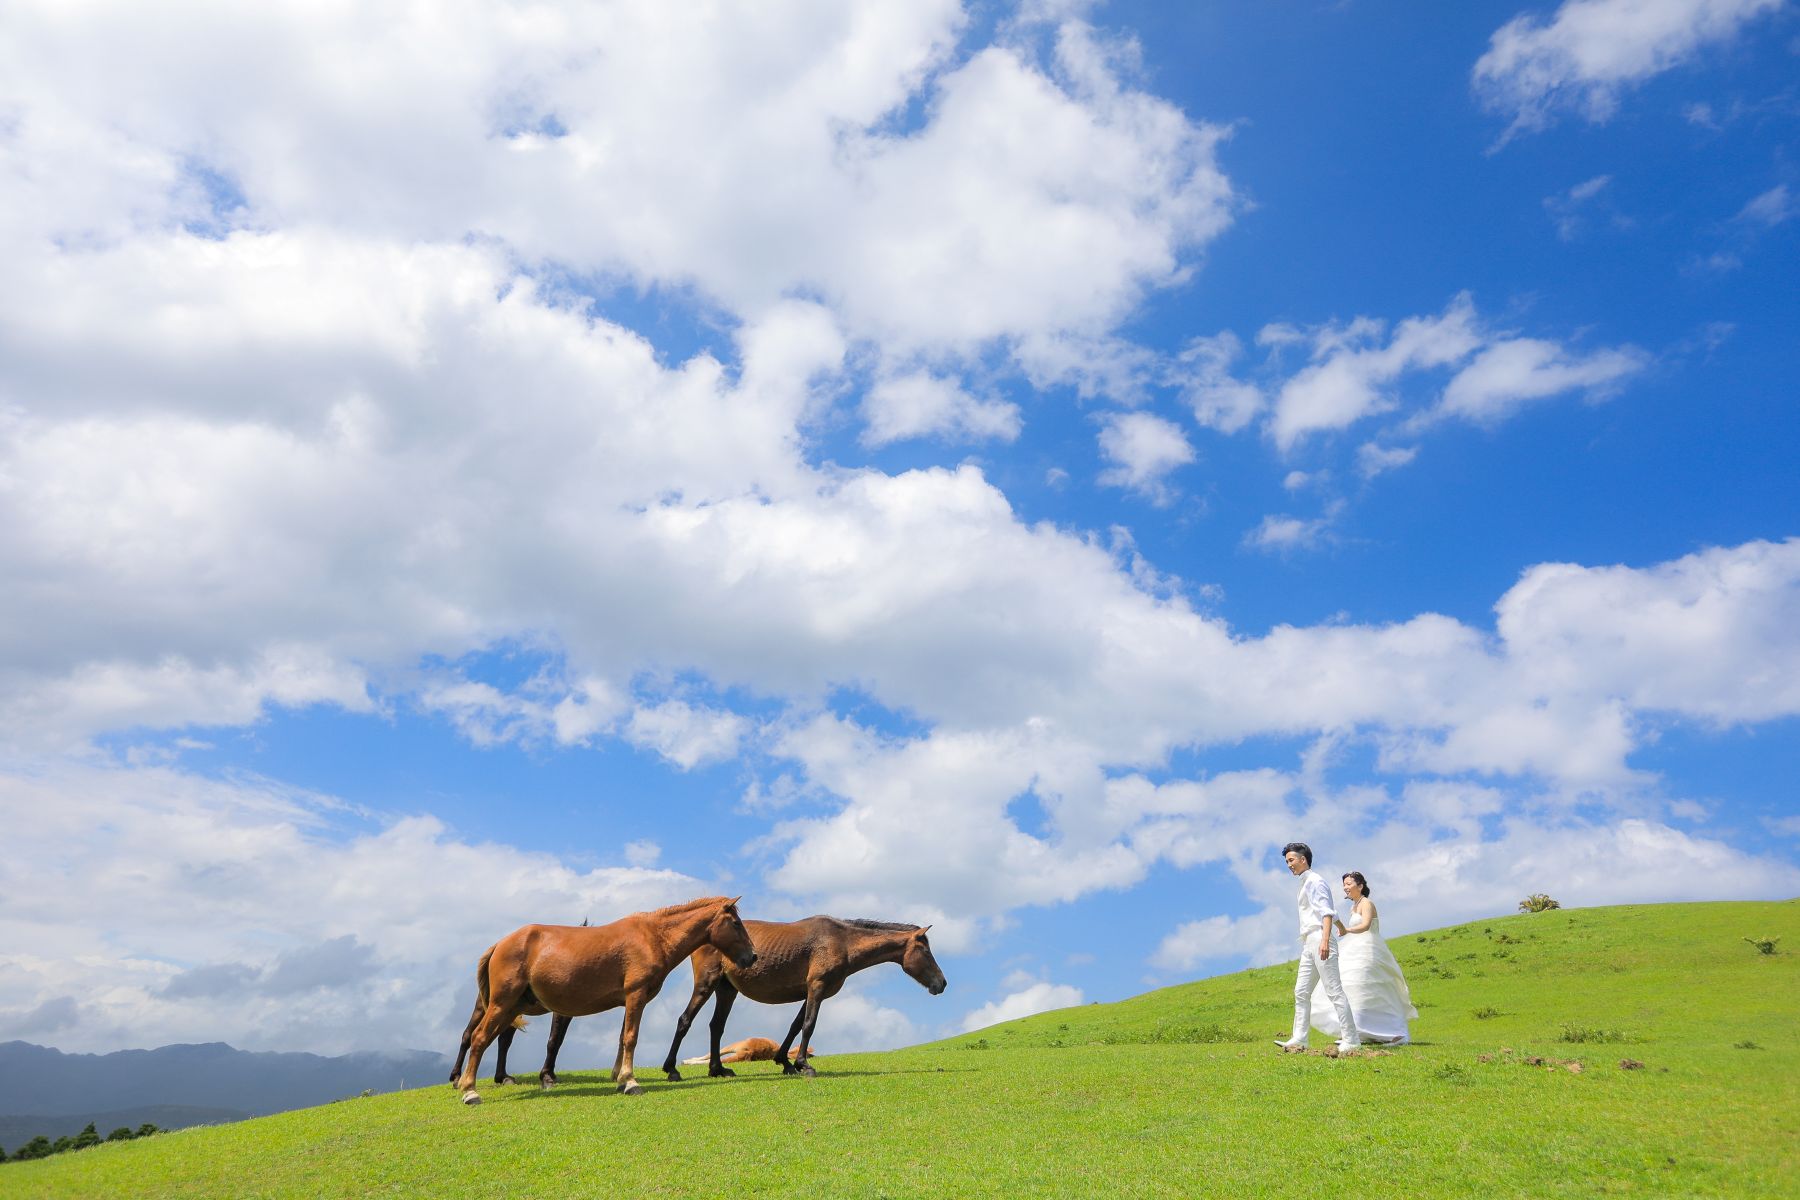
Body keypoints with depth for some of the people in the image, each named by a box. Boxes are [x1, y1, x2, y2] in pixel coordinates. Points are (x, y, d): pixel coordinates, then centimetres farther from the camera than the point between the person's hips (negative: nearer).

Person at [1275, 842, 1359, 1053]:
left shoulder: (1314, 881, -6)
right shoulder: (1305, 883, 22)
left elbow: (1327, 912, -16)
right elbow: (1332, 911, 28)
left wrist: (1325, 939, -27)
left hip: (1319, 940, -10)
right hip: (1308, 944, 10)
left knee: (1334, 991, -8)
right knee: (1301, 992, 6)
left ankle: (1351, 1040, -5)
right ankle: (1299, 1039, 7)